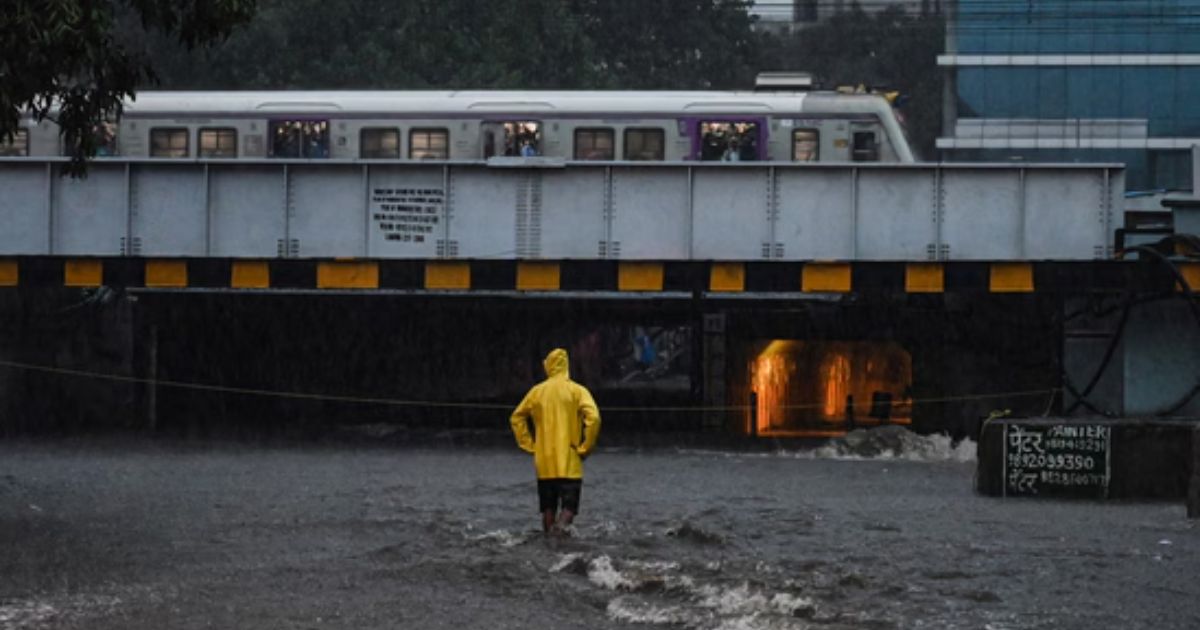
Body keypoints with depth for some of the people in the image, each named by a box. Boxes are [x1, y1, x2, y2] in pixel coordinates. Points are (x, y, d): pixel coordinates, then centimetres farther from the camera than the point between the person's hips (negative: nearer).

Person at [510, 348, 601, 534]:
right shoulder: (577, 391, -4)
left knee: (548, 507, 14)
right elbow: (593, 418, -16)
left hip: (544, 463, 3)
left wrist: (530, 446, 16)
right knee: (569, 505, -4)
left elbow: (517, 418, 14)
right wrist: (585, 448, -6)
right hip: (570, 463, -3)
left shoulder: (537, 391, 7)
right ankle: (561, 526, -31)